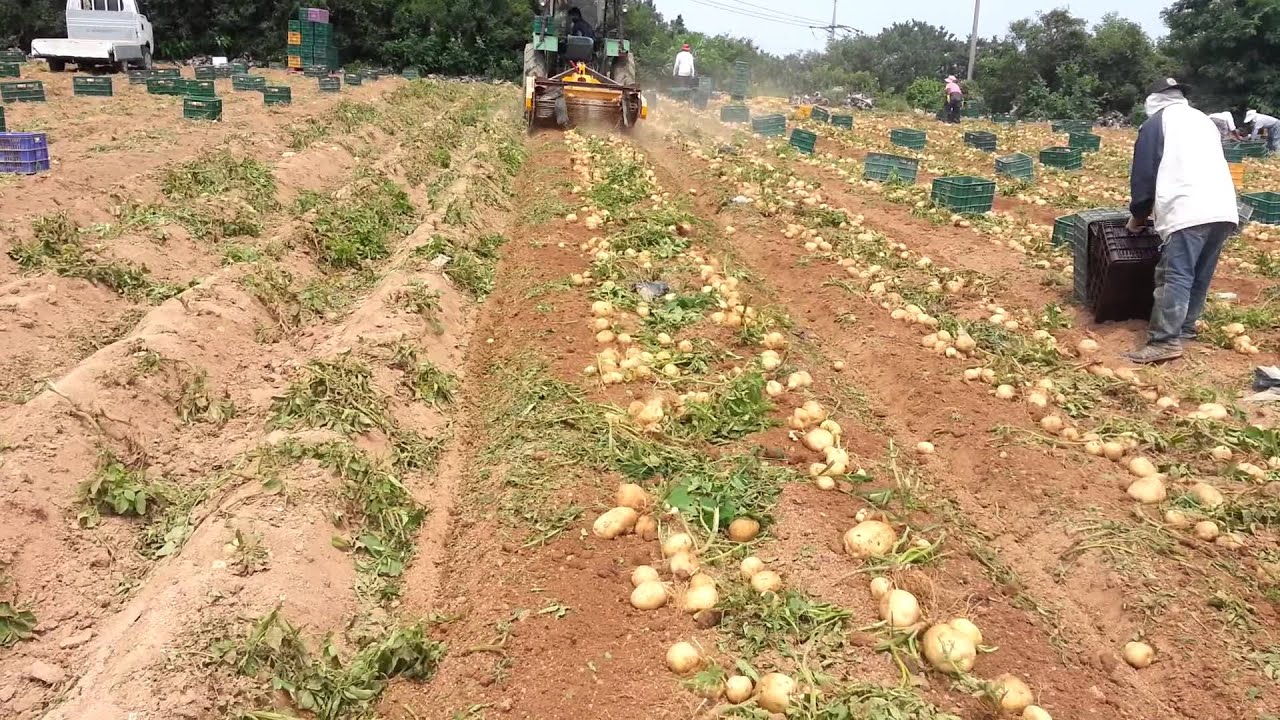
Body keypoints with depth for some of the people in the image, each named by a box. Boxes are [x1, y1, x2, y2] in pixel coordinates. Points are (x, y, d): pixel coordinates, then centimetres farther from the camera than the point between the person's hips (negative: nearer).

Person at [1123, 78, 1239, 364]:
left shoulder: (1156, 122, 9)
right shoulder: (1203, 120, 29)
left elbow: (1143, 173, 6)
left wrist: (1138, 215, 18)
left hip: (1188, 211, -7)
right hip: (1224, 210, 7)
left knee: (1175, 276, -12)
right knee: (1200, 276, 14)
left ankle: (1165, 341, -18)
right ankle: (1185, 328, 21)